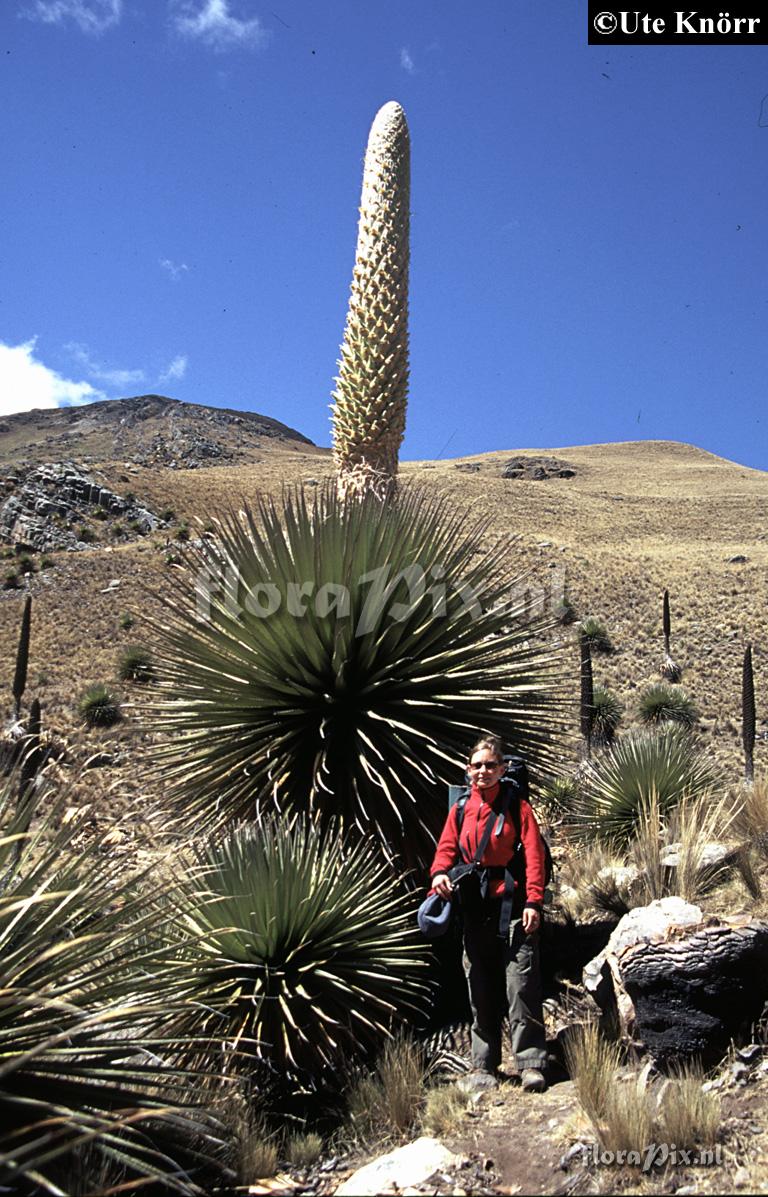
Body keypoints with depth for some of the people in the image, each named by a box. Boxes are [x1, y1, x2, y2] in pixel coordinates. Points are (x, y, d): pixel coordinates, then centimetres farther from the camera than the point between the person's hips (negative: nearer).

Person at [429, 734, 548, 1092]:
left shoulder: (517, 805, 0)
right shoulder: (461, 809, 11)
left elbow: (534, 855, -5)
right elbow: (447, 847, 10)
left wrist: (533, 902, -13)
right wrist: (440, 872, -13)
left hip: (513, 905, -4)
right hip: (476, 908, 4)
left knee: (521, 986, -7)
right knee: (480, 989, 8)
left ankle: (531, 1064, 1)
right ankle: (483, 1066, 16)